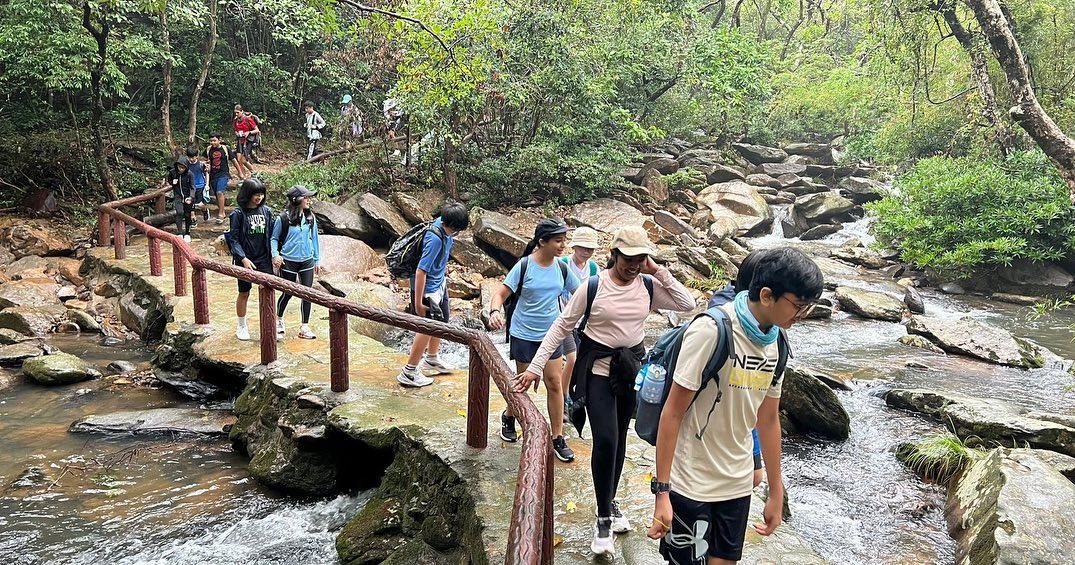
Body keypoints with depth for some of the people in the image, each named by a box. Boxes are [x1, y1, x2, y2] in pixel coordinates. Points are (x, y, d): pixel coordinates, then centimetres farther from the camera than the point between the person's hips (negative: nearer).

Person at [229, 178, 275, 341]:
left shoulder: (266, 211, 3)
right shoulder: (238, 213, -8)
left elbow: (271, 235, 8)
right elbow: (233, 239, -8)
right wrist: (244, 258, -18)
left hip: (264, 259, 3)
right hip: (245, 260, -3)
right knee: (244, 293, 10)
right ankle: (241, 326, 27)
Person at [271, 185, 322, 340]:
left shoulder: (310, 218, 1)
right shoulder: (283, 218, -10)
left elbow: (315, 238, 10)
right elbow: (274, 238, 0)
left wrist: (317, 260, 12)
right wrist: (275, 255, -13)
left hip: (307, 261, 3)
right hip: (288, 261, -3)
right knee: (288, 293, 8)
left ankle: (305, 327, 13)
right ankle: (279, 319, 35)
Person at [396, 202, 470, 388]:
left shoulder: (444, 223, -7)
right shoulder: (435, 239, -33)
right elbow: (421, 271, -31)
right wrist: (418, 303, -27)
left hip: (439, 283, 9)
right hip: (426, 288, -9)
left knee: (442, 320, 22)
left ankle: (432, 359, 42)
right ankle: (408, 373, 11)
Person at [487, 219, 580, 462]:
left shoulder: (562, 268, -1)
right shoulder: (524, 266, -14)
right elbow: (501, 294, -15)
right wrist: (495, 312, -35)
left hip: (551, 334, 3)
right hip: (524, 335, -3)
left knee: (555, 384, 2)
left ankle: (558, 438, 12)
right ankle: (509, 418, 39)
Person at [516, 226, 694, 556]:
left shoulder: (649, 286, -2)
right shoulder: (593, 287, -13)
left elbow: (687, 304, -10)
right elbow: (561, 327, -9)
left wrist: (658, 271, -14)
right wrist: (535, 367, -13)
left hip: (631, 371, 4)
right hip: (598, 371, -4)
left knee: (619, 441, 14)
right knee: (605, 440, -13)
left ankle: (610, 502, 34)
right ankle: (604, 518, 4)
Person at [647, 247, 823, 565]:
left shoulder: (776, 342, 2)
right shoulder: (713, 330, -20)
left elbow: (768, 419, 11)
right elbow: (673, 412, -18)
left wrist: (776, 492, 16)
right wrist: (661, 491, -17)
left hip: (738, 486, 6)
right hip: (691, 486, -6)